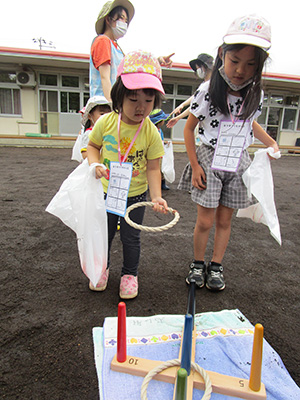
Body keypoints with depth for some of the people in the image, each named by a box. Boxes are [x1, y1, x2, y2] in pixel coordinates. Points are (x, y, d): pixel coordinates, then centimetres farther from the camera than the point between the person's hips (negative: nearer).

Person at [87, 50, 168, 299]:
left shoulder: (151, 133, -16)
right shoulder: (106, 122, -12)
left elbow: (152, 168, -12)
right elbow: (93, 145, 4)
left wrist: (156, 196, -23)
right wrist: (95, 164, -16)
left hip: (136, 195, -2)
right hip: (107, 192, 2)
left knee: (131, 238, 12)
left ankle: (130, 274, 36)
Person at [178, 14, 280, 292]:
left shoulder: (256, 95, 0)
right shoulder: (208, 90, -12)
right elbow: (189, 128, -4)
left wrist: (271, 143, 10)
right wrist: (195, 165, -9)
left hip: (238, 164, 3)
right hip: (209, 160, -3)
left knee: (224, 220, 10)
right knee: (205, 221, 0)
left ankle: (216, 267, 27)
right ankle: (198, 264, 23)